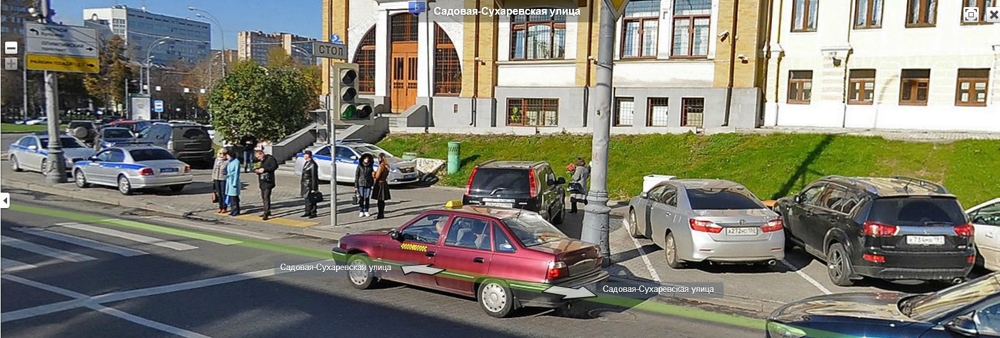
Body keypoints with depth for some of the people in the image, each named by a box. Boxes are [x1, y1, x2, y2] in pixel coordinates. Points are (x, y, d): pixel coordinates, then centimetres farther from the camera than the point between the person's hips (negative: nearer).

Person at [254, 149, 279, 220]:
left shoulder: (270, 158, -9)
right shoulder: (259, 161, 17)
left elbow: (275, 166, -20)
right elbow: (254, 167, 23)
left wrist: (264, 169, -23)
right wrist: (256, 170, -1)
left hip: (268, 181, -9)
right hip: (262, 182, 9)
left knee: (266, 197, -14)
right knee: (263, 197, 14)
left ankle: (266, 213, -15)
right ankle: (267, 211, 26)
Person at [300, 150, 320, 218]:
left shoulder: (313, 164, -18)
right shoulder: (306, 163, 12)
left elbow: (314, 177, -19)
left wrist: (314, 189, -18)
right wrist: (302, 186, 20)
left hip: (310, 185, -9)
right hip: (305, 184, 9)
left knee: (311, 200, -3)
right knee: (306, 198, 14)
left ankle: (313, 213, 5)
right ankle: (308, 212, 23)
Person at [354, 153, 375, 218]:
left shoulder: (370, 167, 8)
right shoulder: (359, 166, 0)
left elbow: (372, 176, 14)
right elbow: (356, 176, 0)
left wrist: (373, 184, 10)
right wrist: (356, 186, -4)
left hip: (368, 185, 2)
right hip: (361, 185, -2)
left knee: (367, 198, 3)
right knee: (361, 198, -3)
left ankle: (366, 211, 13)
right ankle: (361, 211, 6)